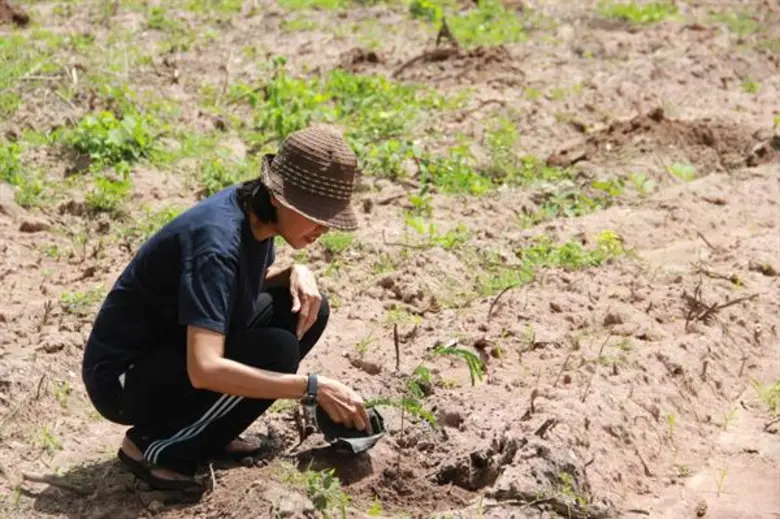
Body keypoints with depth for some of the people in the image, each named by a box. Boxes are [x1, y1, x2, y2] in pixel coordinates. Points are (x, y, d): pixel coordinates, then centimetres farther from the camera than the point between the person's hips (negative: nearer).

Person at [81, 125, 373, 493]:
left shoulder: (256, 211, -4)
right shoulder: (216, 240, -30)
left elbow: (255, 278, 20)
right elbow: (204, 370, -38)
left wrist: (297, 273, -4)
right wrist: (313, 388, -35)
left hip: (174, 349, 9)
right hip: (122, 380, -9)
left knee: (306, 308, -1)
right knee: (276, 351, -26)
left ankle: (204, 433, 6)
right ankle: (154, 446, -10)